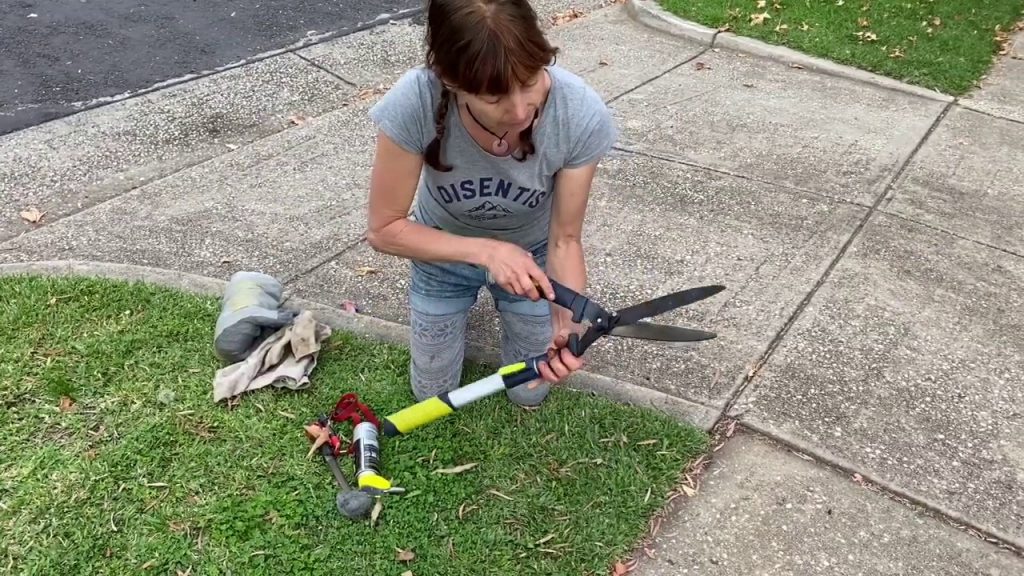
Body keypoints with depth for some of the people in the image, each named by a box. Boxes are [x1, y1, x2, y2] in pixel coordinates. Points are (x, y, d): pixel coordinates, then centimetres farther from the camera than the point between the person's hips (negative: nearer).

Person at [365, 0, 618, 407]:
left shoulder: (581, 115, -36)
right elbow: (384, 230, -25)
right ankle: (473, 299, 42)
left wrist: (567, 326, -41)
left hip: (530, 253, 0)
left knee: (529, 392, 18)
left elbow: (565, 240, -24)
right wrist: (485, 251, -36)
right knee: (432, 393, 19)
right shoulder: (414, 103, -39)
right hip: (444, 254, 0)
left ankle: (499, 303, 42)